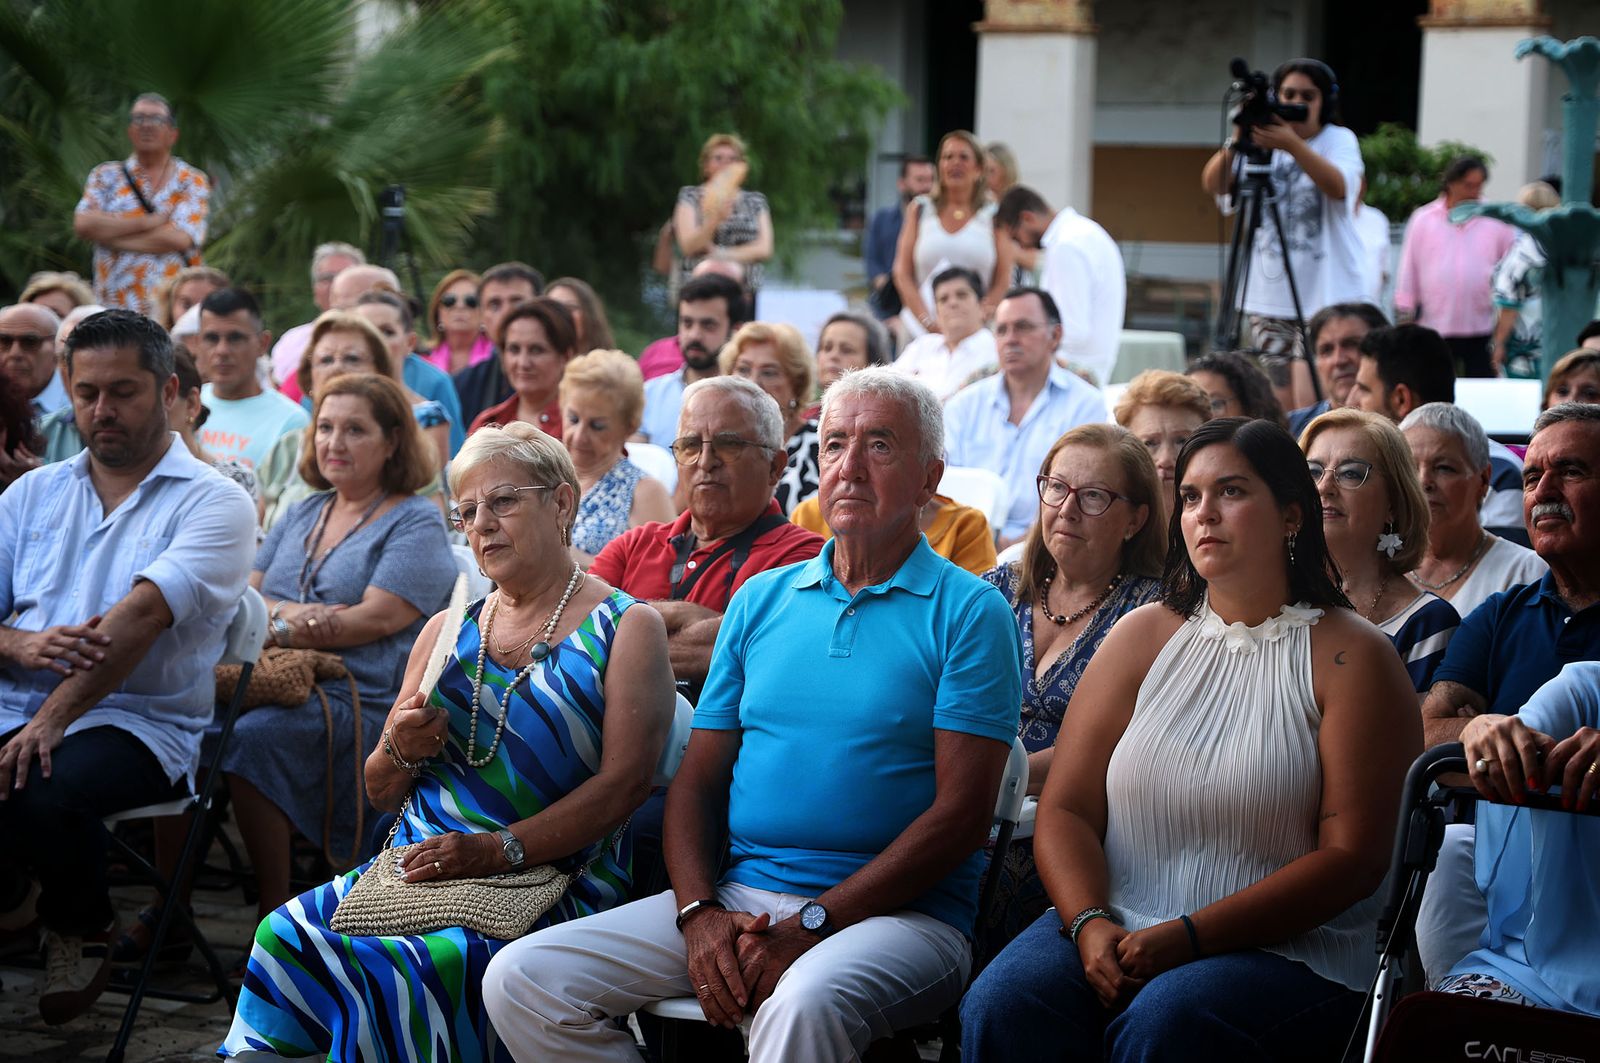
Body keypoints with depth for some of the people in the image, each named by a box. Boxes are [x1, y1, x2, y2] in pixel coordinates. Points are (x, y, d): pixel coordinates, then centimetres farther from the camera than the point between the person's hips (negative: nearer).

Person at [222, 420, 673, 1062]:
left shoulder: (625, 628, 4)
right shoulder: (445, 631, 20)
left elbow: (624, 781, -8)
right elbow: (381, 793, 22)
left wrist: (498, 849, -18)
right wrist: (401, 751, -2)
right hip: (414, 866, 5)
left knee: (383, 970, -32)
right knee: (287, 937, -26)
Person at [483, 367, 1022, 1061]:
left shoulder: (969, 612, 0)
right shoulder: (760, 600, 17)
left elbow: (961, 814, -9)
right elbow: (698, 778, 15)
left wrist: (807, 928, -16)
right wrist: (701, 913, -6)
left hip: (899, 911, -6)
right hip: (741, 897, 6)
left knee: (803, 1005, -41)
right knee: (521, 978, -11)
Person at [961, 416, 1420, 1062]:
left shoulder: (1352, 658, 1)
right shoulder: (1142, 637, 14)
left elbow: (1352, 858, -7)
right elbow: (1064, 810, 8)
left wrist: (1189, 936, -15)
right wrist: (1091, 924, -13)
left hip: (1283, 951, -3)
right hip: (1115, 929, 3)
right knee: (1003, 1005, -27)